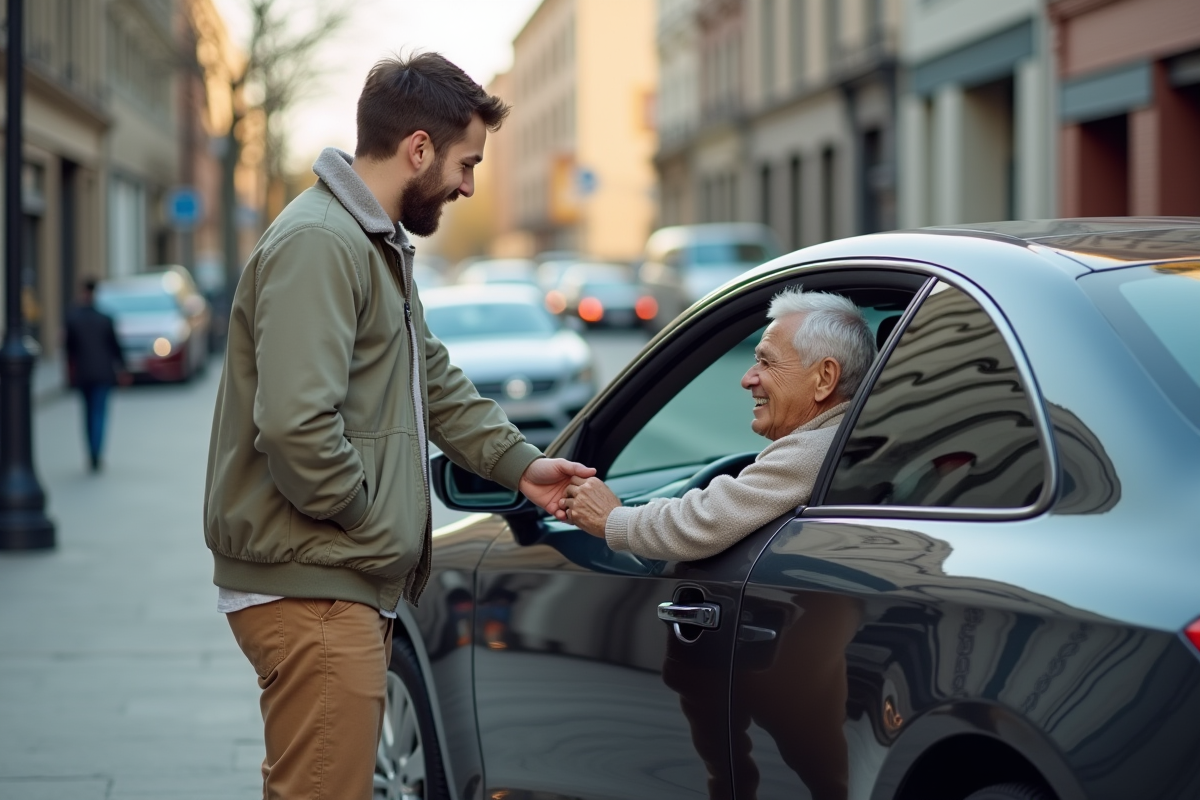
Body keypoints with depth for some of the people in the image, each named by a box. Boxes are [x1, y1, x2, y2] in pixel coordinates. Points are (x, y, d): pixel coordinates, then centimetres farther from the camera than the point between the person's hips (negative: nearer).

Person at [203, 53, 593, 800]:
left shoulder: (383, 246, 18)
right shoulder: (318, 244, -17)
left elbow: (435, 380, 26)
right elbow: (295, 424, -27)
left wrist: (520, 462, 16)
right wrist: (361, 515, -14)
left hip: (352, 587, 11)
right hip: (311, 593, -11)